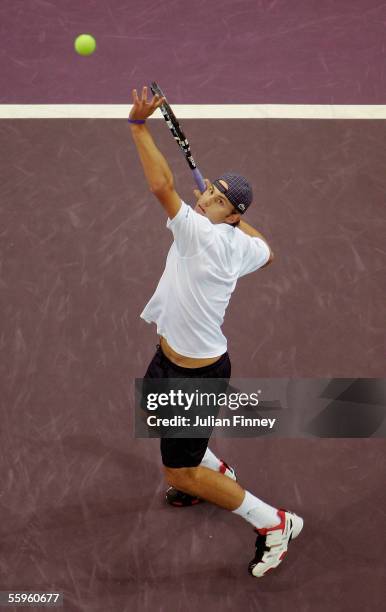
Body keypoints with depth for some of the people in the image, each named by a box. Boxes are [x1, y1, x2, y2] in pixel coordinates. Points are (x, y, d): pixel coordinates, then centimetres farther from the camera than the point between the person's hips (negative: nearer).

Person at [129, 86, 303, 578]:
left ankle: (273, 523, 14)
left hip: (197, 375, -10)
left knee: (179, 474, 1)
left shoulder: (202, 235, -30)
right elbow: (265, 253, 20)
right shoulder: (241, 244, -5)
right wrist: (238, 221, 25)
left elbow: (161, 185, -40)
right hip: (171, 357, 10)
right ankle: (216, 473, 54)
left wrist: (138, 125, -36)